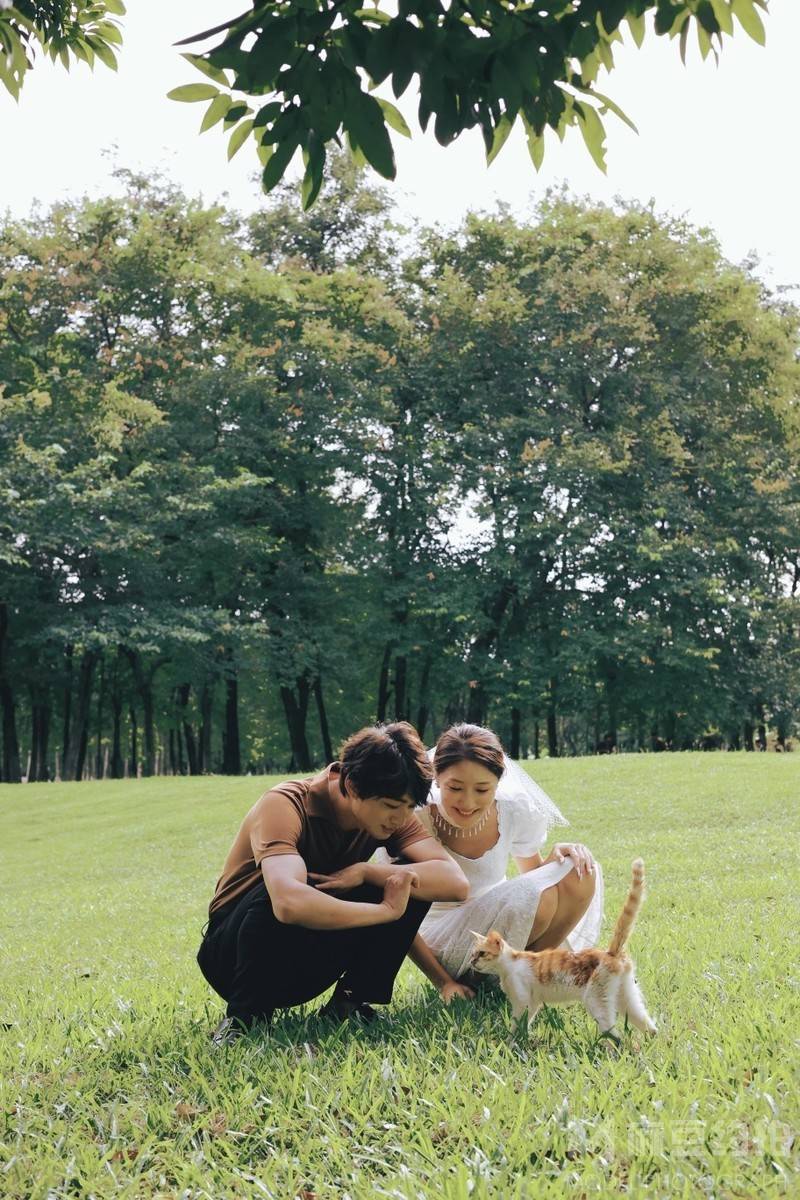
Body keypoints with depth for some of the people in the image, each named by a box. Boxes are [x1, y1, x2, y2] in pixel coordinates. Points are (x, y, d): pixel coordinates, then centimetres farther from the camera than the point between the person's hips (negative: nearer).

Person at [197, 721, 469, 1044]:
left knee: (414, 881, -17)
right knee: (279, 893, -39)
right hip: (231, 953, -5)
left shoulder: (390, 813, -9)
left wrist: (365, 872, -30)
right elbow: (289, 903, -47)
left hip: (312, 964, 5)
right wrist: (386, 910, -35)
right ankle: (243, 1016, -16)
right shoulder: (285, 805, -28)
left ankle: (350, 1002, -5)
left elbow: (455, 882, -21)